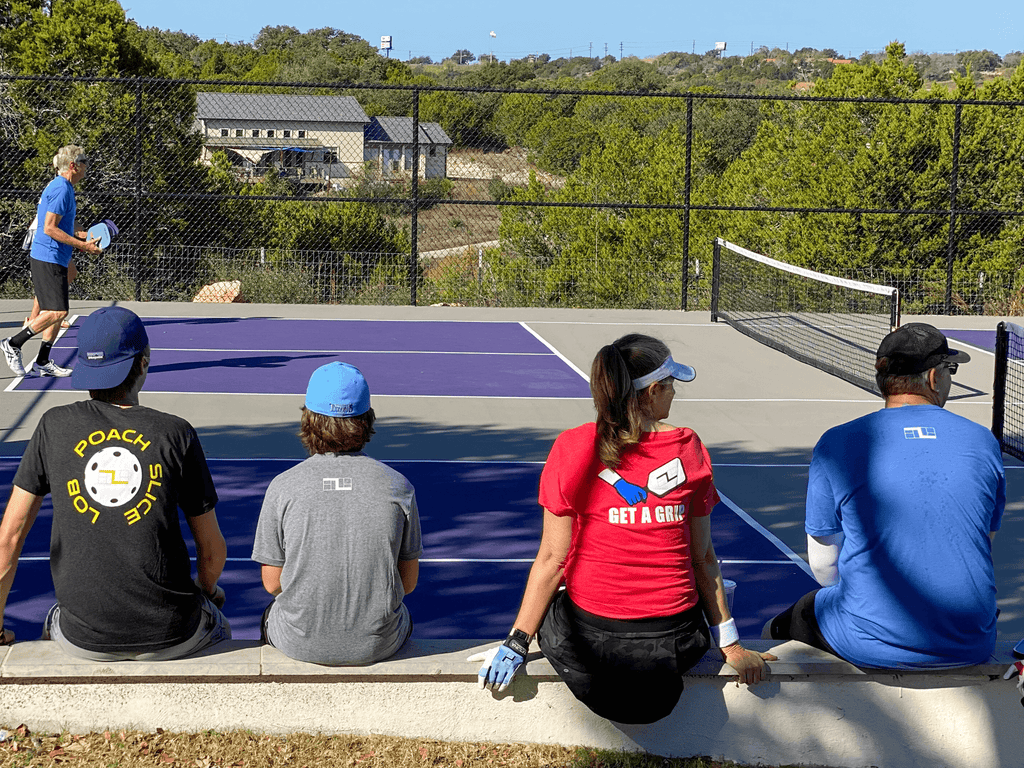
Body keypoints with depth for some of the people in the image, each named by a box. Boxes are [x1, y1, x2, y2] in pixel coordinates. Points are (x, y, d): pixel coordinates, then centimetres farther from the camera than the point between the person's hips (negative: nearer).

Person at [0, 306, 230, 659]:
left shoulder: (54, 427, -2)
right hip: (172, 636, -1)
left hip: (85, 639, 1)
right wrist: (206, 589, 25)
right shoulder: (177, 434, -5)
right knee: (217, 627, 34)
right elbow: (213, 551, 1)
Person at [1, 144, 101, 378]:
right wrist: (82, 245, -18)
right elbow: (49, 228, -20)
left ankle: (43, 362, 13)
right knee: (57, 312, -13)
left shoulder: (59, 187, 17)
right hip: (48, 259, -11)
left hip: (53, 260, 11)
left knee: (58, 312, 10)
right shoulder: (61, 189, -15)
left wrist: (82, 235, 17)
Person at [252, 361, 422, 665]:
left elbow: (272, 583, -3)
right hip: (379, 645, 1)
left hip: (299, 643, 0)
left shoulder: (282, 487, -11)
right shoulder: (399, 487, -8)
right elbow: (408, 581, 0)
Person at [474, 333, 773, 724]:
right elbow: (704, 559, 4)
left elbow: (552, 560, -4)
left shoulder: (572, 448, -6)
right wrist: (729, 644, 14)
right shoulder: (689, 448, -2)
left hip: (589, 644, -2)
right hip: (673, 644, 2)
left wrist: (516, 643, 5)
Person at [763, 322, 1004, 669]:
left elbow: (823, 565, -2)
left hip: (872, 647, -3)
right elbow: (982, 545, 12)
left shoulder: (836, 445, -8)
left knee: (775, 630, 25)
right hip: (971, 647, 3)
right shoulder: (983, 442, -1)